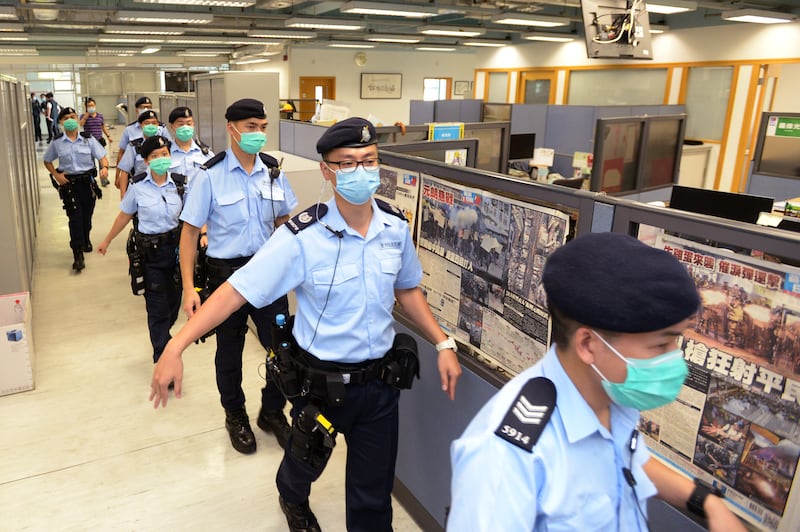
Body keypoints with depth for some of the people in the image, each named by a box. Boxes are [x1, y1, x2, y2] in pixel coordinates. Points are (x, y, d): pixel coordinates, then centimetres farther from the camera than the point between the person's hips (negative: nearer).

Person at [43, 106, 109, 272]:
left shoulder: (88, 139, -1)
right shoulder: (56, 142, 0)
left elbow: (102, 156, -5)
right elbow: (47, 161, 13)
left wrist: (104, 167, -27)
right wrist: (56, 175, -4)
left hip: (87, 182, 1)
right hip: (68, 183, -1)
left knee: (87, 215, 13)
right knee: (75, 216, -11)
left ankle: (85, 240, 44)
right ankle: (78, 254, -11)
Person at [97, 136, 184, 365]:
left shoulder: (179, 184, -2)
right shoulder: (138, 186, -6)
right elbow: (124, 216, 5)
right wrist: (107, 241, 13)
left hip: (175, 246, 2)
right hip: (150, 251, -2)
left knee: (174, 299, 13)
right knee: (157, 305, -1)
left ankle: (163, 336, 42)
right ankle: (162, 359, 9)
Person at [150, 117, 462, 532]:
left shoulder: (396, 227, -6)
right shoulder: (302, 237, -20)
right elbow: (236, 291, -22)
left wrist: (443, 345, 4)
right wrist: (175, 348, -29)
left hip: (379, 382, 2)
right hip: (321, 382, -2)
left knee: (374, 497, 12)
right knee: (306, 461, 29)